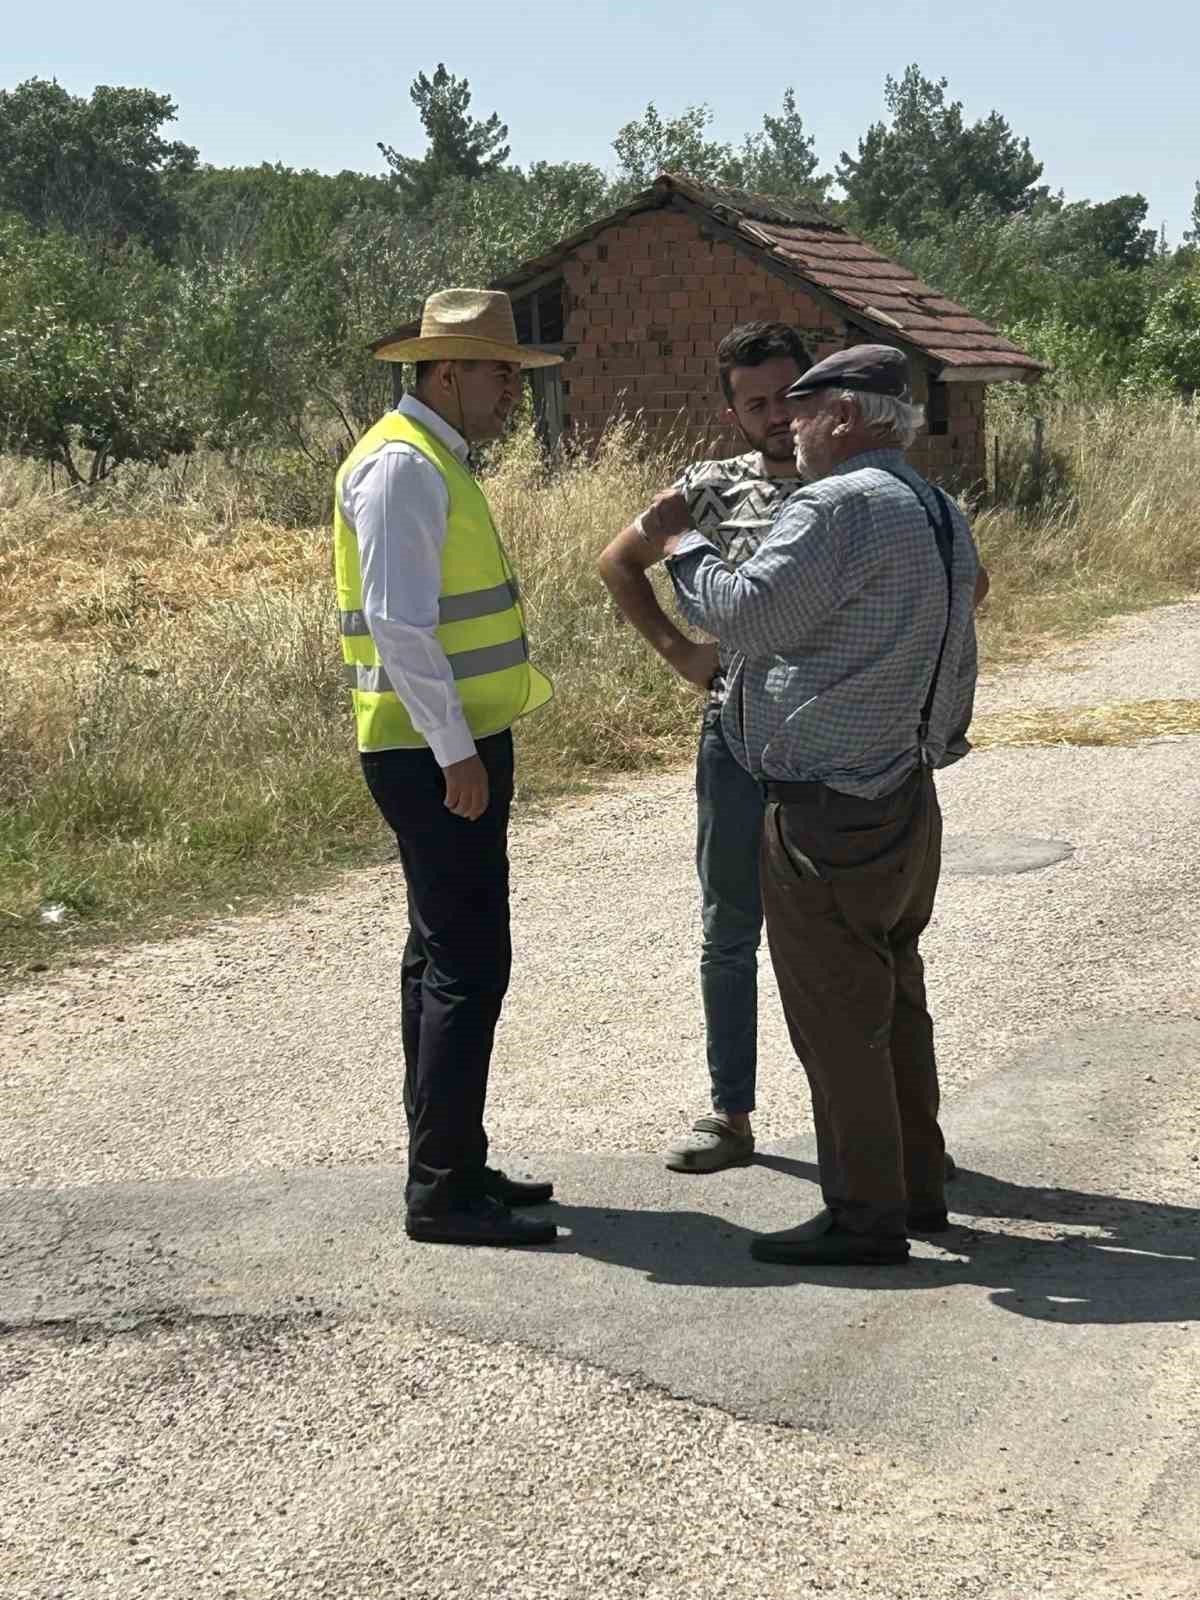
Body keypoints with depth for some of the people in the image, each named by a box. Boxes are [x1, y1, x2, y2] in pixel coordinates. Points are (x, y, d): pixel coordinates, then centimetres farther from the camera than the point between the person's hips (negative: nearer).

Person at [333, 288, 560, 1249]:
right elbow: (398, 621, -22)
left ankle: (449, 1166, 24)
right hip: (438, 757, -11)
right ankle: (444, 1189, -3)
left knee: (443, 958, 14)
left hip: (463, 747, 11)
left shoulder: (439, 463, 17)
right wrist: (456, 750, -22)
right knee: (468, 964, -9)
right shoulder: (402, 466, -15)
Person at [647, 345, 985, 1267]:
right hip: (908, 799, 10)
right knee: (896, 999, 18)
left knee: (836, 1015, -1)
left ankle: (865, 1215, 6)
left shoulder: (838, 506, -17)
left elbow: (745, 616, -19)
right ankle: (917, 1185, 29)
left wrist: (680, 543, -4)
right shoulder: (942, 515, 12)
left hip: (830, 811, -9)